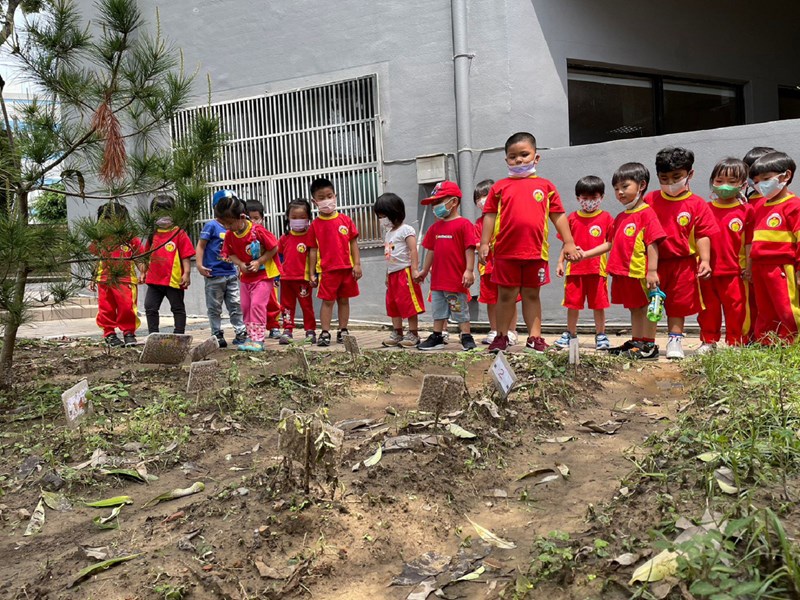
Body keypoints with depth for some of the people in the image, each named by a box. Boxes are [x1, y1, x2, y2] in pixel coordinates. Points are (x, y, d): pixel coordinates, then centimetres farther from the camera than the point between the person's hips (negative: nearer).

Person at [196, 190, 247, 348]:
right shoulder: (211, 226, -7)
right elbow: (201, 246, -9)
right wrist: (200, 265, -18)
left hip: (231, 274, 5)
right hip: (214, 275, -5)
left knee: (236, 305, 7)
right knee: (214, 308, 6)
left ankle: (241, 333, 12)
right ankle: (217, 335, 14)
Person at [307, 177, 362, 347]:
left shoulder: (345, 220, 2)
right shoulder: (315, 225, 0)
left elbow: (353, 243, 4)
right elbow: (313, 250, 2)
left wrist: (357, 264, -2)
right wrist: (312, 273, 0)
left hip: (347, 268, 2)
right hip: (327, 270, -2)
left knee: (344, 300, 11)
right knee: (327, 301, 1)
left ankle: (343, 331, 20)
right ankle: (325, 333, 6)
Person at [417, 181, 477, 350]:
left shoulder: (464, 224, -10)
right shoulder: (435, 227, 11)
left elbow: (469, 249, -14)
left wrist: (469, 270, -19)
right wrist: (424, 271, 19)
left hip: (456, 279, -7)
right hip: (437, 279, 7)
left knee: (460, 310, 4)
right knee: (438, 310, 15)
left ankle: (467, 337, 15)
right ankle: (437, 337, 25)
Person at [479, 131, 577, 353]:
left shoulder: (545, 186, 6)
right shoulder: (500, 187, 5)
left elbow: (558, 216, 6)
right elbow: (490, 216, 4)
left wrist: (568, 242, 3)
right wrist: (484, 243, -3)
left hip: (536, 251, 1)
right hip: (506, 252, 0)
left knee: (532, 295, 11)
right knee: (506, 295, 9)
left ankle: (535, 337, 18)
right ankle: (502, 336, 18)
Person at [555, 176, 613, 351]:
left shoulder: (606, 218, 1)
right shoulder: (573, 218, 7)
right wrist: (560, 262, 4)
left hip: (597, 268, -2)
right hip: (574, 268, 2)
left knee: (598, 304, 6)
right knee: (572, 303, 9)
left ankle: (601, 335, 20)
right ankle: (570, 334, 24)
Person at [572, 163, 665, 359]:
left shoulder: (647, 214, -10)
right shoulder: (620, 217, 16)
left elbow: (652, 244, -15)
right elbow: (610, 244, 18)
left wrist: (652, 271, -20)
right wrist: (586, 254, 12)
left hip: (640, 273, -8)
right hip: (623, 273, 8)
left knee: (646, 307, 2)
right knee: (634, 308, 17)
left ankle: (649, 346, 9)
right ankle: (636, 342, 27)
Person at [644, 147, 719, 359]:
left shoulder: (697, 204, -4)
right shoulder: (651, 200, 0)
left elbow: (702, 235, -4)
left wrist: (705, 260, -14)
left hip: (683, 262, -1)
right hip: (655, 262, 1)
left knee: (679, 303, 10)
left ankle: (675, 340, 20)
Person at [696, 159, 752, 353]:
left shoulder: (746, 210, -1)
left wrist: (748, 266, -2)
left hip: (734, 271, -2)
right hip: (708, 271, 2)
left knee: (736, 308, 5)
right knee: (708, 308, 12)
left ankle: (736, 344, 18)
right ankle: (708, 341, 25)